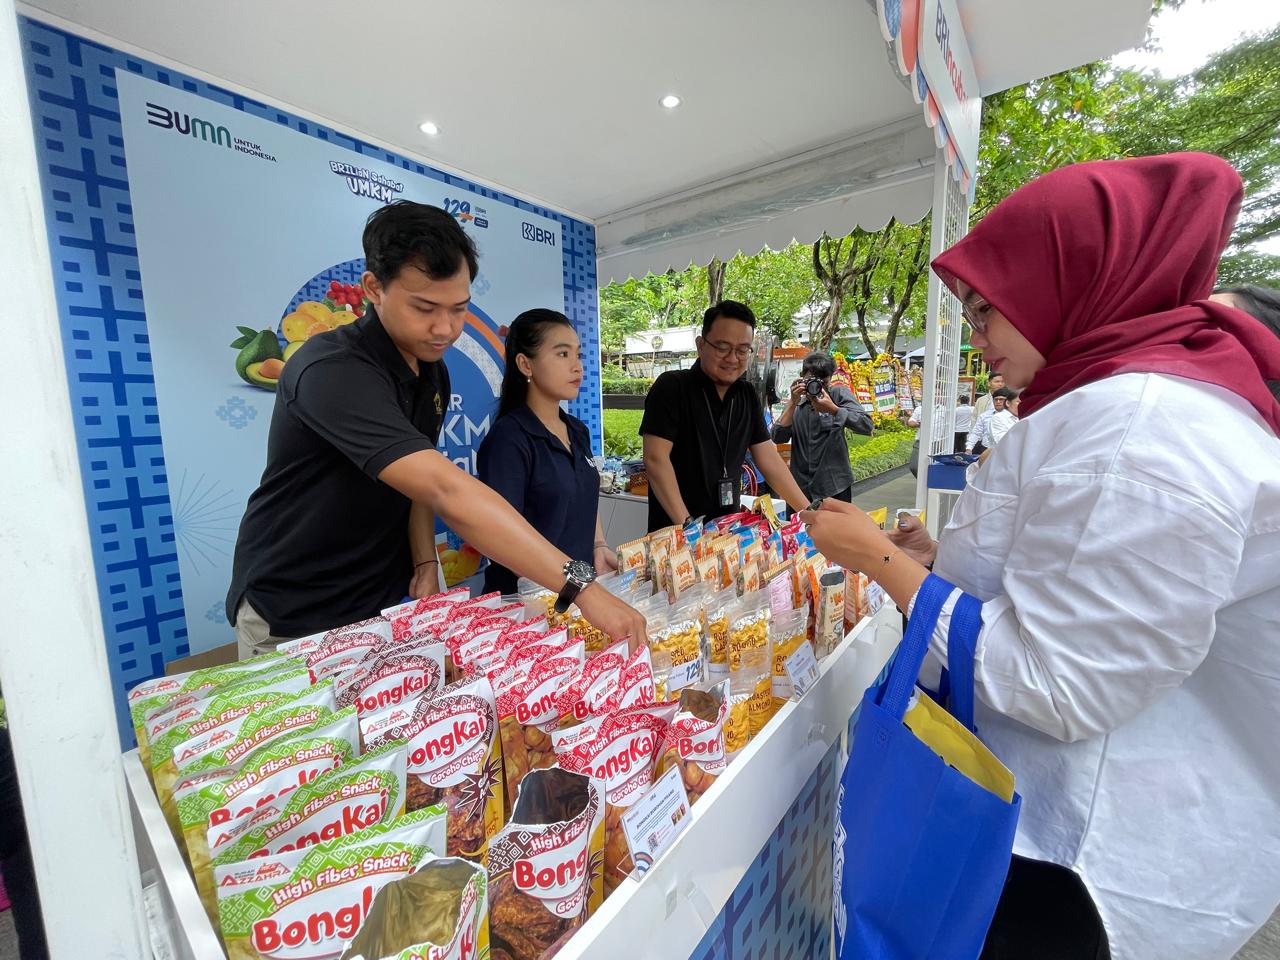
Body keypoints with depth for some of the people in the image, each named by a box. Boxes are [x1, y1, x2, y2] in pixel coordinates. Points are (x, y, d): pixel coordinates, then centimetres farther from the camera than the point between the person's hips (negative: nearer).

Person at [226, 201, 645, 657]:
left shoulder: (434, 373, -1)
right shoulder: (332, 371, -28)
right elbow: (447, 492, -39)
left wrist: (425, 564, -8)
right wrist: (579, 585, -41)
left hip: (388, 602, 7)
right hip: (293, 621, -6)